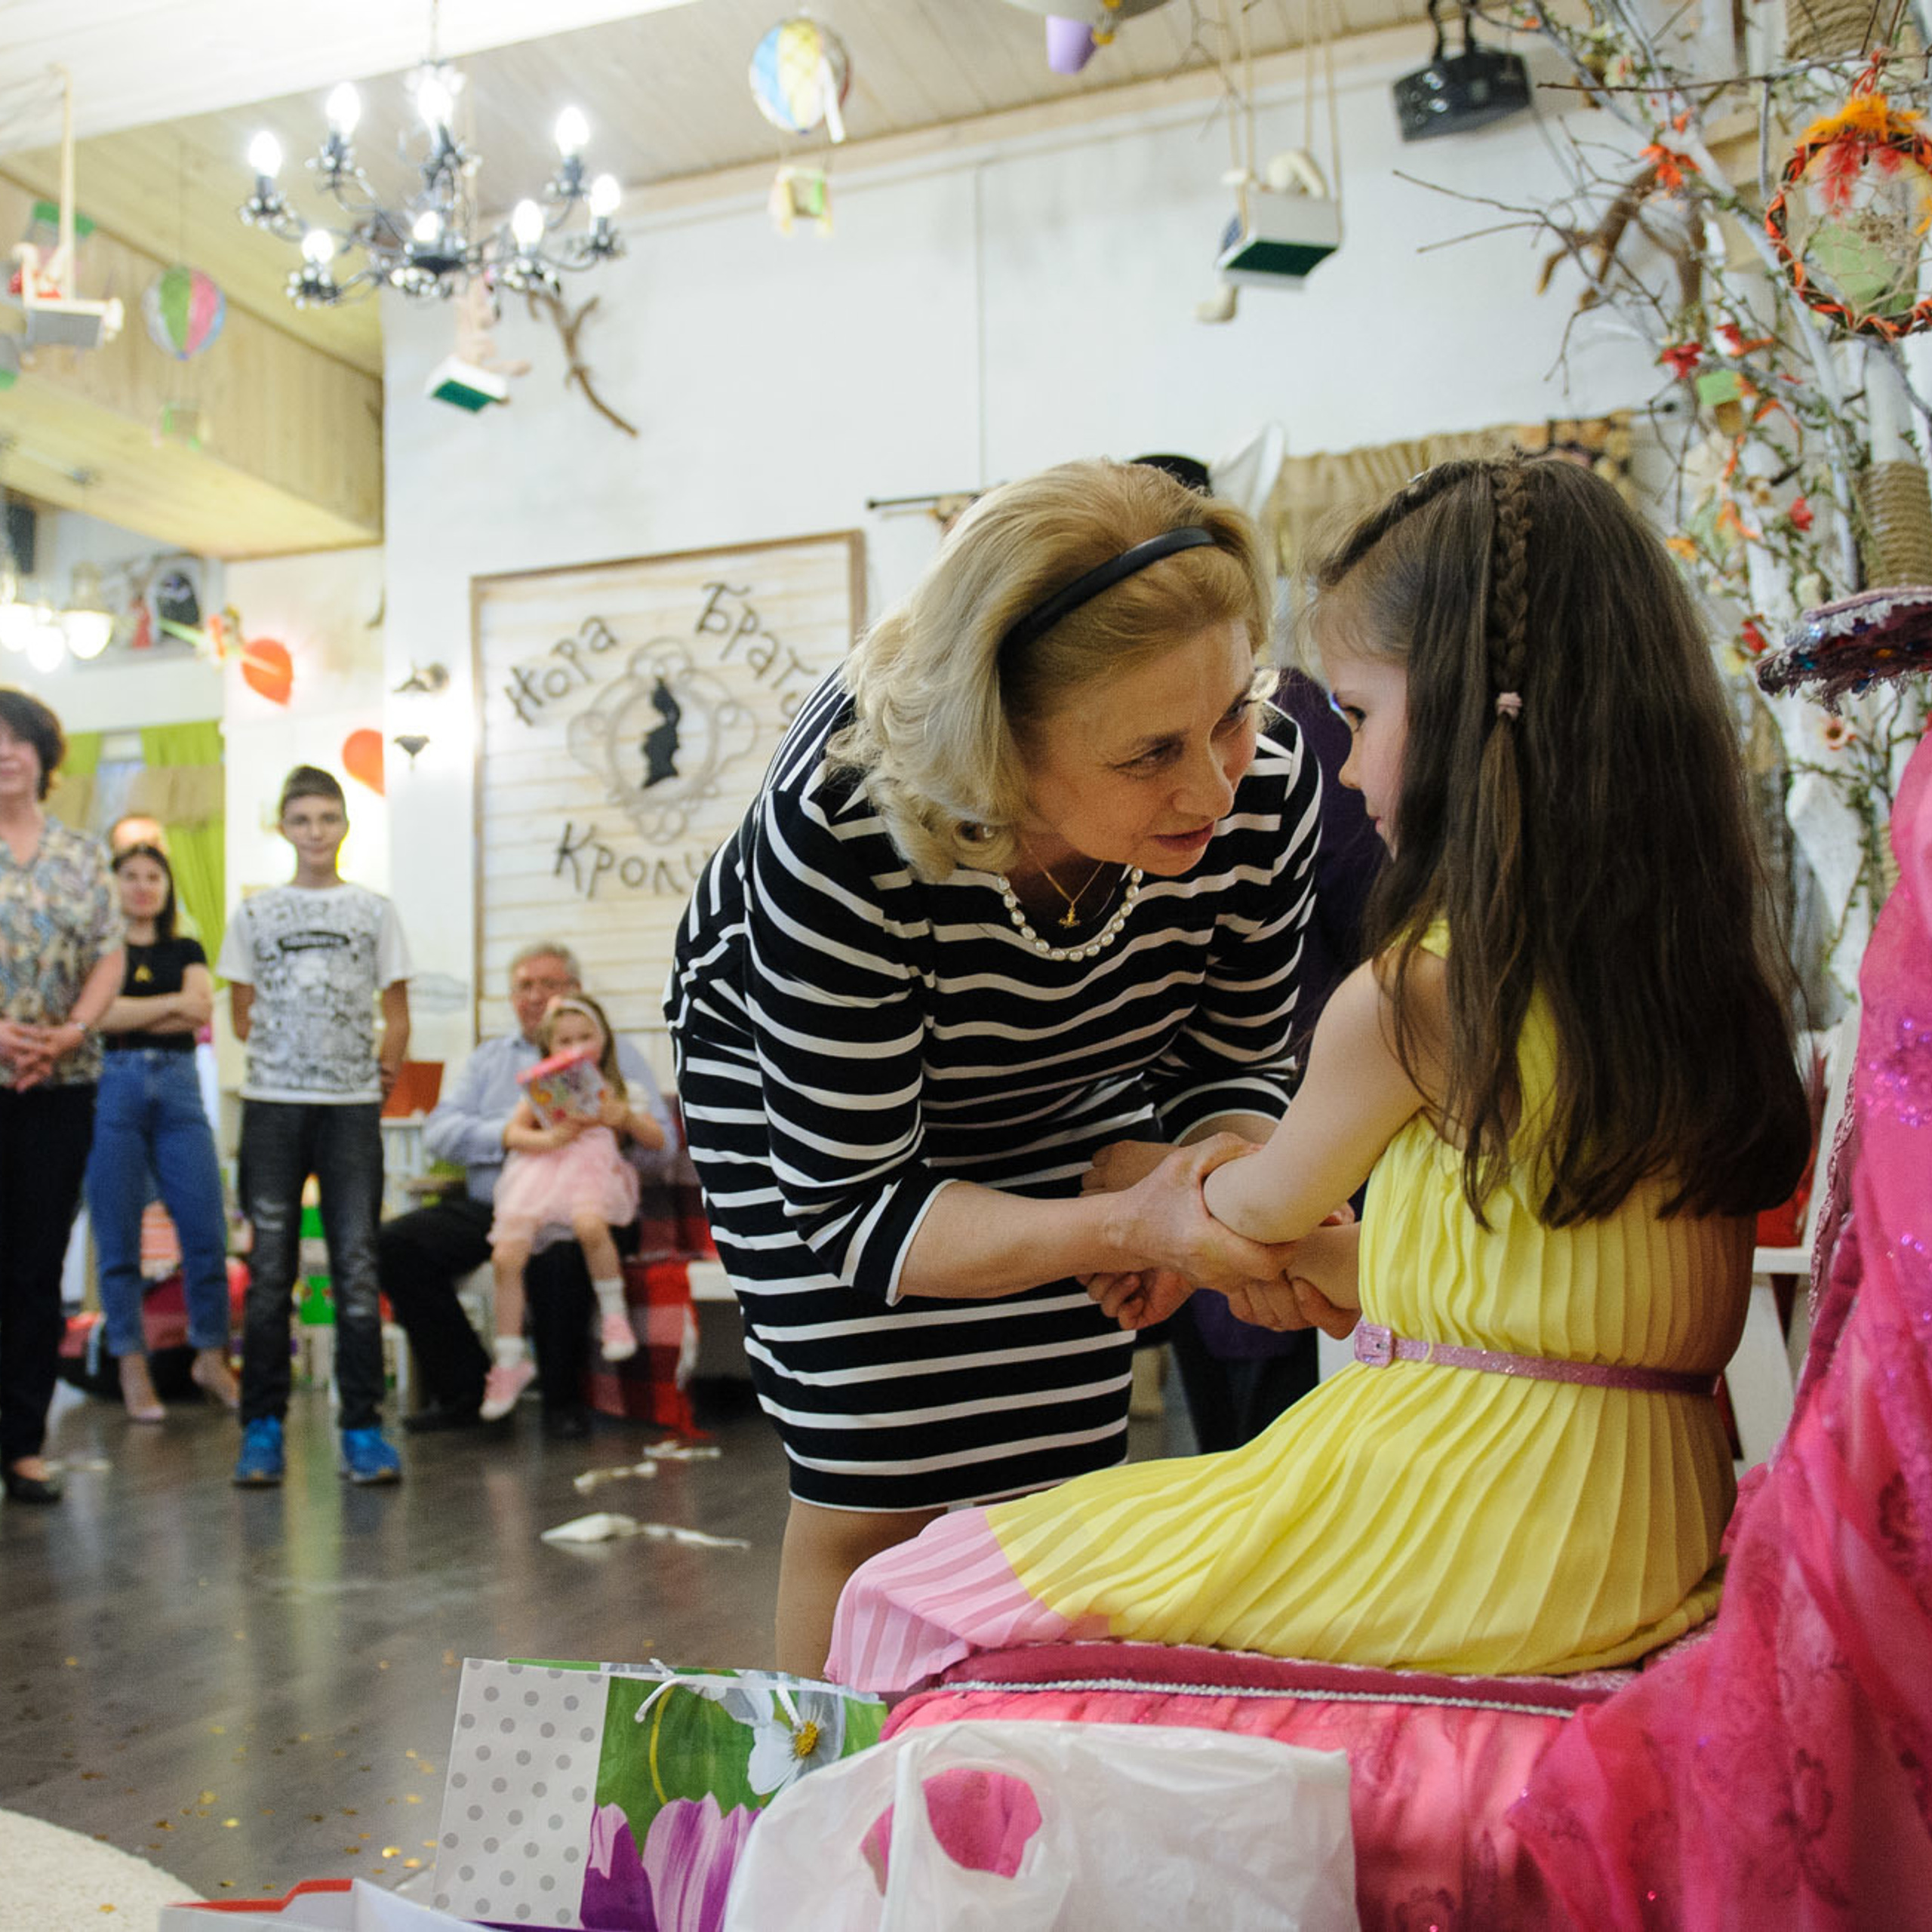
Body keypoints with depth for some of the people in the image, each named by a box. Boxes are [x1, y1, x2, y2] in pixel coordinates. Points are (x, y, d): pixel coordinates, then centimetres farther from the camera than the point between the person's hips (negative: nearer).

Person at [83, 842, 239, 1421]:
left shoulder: (186, 951, 18)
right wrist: (172, 1003, -1)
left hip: (178, 1090, 2)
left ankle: (211, 1357, 8)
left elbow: (201, 1012, 0)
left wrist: (126, 1017, -5)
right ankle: (132, 1367, 8)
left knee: (207, 1231, -4)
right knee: (119, 1238, -1)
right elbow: (95, 1013, -6)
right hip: (113, 1087, -2)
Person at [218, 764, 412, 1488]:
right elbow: (242, 1014, 13)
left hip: (352, 1105, 0)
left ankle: (362, 1428, 4)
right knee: (269, 1270, 3)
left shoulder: (374, 911, 9)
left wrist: (383, 1070, -1)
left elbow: (397, 1013, 10)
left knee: (357, 1269, -1)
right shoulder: (254, 914, 10)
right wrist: (282, 1062, 4)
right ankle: (262, 1427, 11)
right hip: (272, 1103, 1)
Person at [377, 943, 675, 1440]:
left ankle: (562, 1399, -14)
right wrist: (506, 1134, -11)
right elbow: (439, 1131, 6)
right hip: (488, 1206, 4)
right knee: (395, 1243, -18)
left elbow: (660, 1142, 1)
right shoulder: (488, 1059, 23)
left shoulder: (616, 1054, 13)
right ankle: (463, 1392, -6)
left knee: (557, 1253, -38)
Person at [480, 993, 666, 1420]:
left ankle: (614, 1312, -14)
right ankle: (509, 1363, -4)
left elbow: (657, 1140, 12)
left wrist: (624, 1117, -7)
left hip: (592, 1171, -2)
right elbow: (513, 1132, 9)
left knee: (589, 1224, -38)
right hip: (541, 1173, 2)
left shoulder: (613, 1089, 20)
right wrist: (549, 1138, -10)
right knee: (506, 1256, -19)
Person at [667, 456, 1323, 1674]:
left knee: (1060, 1474, 6)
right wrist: (1128, 1228, -46)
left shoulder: (1268, 795, -30)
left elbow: (1230, 1066, -12)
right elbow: (853, 1208, -32)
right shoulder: (842, 824, -41)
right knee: (881, 1493, -6)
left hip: (1060, 1087, 4)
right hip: (788, 1065, -3)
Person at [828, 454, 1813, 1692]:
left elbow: (1270, 1203, 3)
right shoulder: (1707, 967, 4)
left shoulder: (1410, 996, -17)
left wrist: (1142, 1180, 26)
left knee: (912, 1600, 1)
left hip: (1458, 1537, -8)